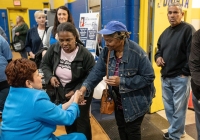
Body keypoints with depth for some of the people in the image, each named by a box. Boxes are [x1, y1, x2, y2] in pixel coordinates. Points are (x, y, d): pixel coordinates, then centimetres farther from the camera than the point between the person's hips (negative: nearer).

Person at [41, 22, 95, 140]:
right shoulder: (54, 49, -13)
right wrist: (50, 76, -16)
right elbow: (45, 64, 4)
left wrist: (77, 91, -25)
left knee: (81, 122, 9)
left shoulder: (85, 54, -25)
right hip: (62, 93, 5)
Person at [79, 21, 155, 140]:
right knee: (121, 128, 23)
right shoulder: (107, 51, -8)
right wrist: (85, 86, -27)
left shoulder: (137, 53, -27)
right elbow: (97, 71, -10)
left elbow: (149, 77, -24)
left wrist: (122, 81, -30)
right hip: (119, 101, 6)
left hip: (136, 101, -6)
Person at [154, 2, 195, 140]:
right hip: (165, 77, 8)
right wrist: (158, 57, 2)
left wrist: (185, 72, -15)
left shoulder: (188, 29, -9)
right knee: (169, 107, 16)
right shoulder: (165, 32, 14)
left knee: (179, 108, 4)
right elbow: (159, 49, 24)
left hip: (180, 78, -7)